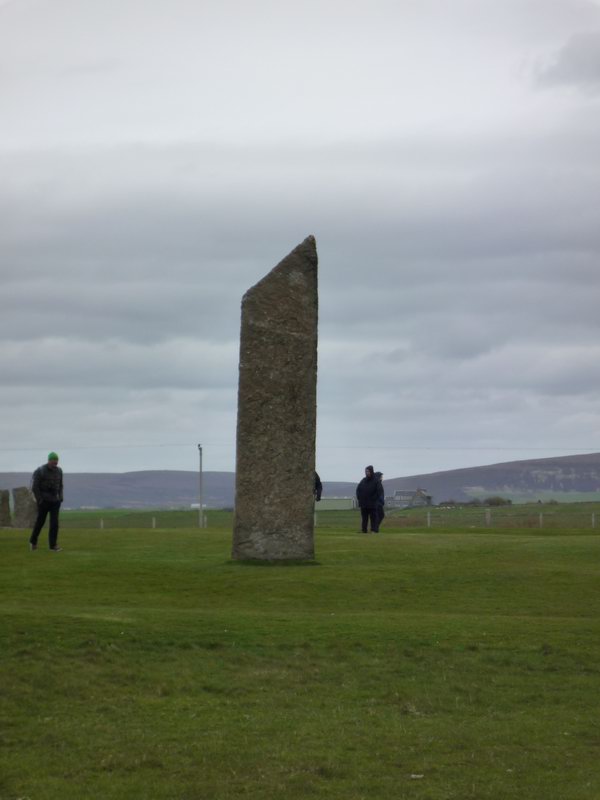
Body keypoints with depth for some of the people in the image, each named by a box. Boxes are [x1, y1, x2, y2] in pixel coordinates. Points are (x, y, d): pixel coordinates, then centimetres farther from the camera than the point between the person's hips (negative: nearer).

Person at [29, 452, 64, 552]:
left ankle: (53, 545, -8)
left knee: (54, 523, -8)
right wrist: (39, 500, -12)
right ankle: (33, 541, 30)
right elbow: (34, 487, -9)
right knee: (40, 522, 8)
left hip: (55, 501, 3)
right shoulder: (40, 471, -11)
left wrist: (60, 498, 5)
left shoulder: (59, 471, 4)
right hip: (43, 501, -3)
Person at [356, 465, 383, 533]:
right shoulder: (363, 480, 10)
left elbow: (380, 491, -9)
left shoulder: (376, 481, -5)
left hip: (372, 504, -5)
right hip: (363, 503, 5)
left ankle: (374, 530, -3)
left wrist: (375, 499, -11)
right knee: (364, 517, 7)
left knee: (373, 517, -3)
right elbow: (358, 489, 16)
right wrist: (359, 498, 5)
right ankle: (364, 530, 11)